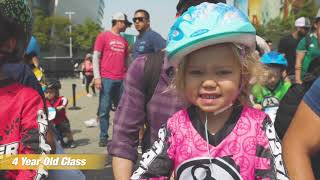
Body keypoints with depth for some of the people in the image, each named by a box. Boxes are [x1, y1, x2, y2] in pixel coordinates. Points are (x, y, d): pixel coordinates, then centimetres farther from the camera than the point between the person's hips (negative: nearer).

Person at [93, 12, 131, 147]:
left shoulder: (124, 40, 16)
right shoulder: (103, 36, 3)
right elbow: (96, 57, -1)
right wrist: (97, 77, -9)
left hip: (122, 80, 5)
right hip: (107, 79, -4)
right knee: (104, 109, -1)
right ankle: (103, 136, 8)